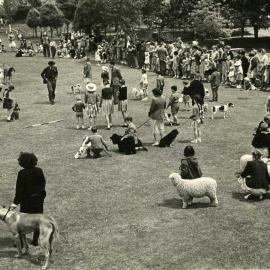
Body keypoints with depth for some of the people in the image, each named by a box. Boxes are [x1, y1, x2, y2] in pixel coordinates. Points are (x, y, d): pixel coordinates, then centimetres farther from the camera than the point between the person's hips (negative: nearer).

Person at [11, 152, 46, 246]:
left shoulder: (22, 173, -17)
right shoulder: (39, 171, -5)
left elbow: (19, 189, -16)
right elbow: (43, 184, 4)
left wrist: (15, 202, -11)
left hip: (26, 200, -4)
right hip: (39, 199, 4)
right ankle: (35, 240, 22)